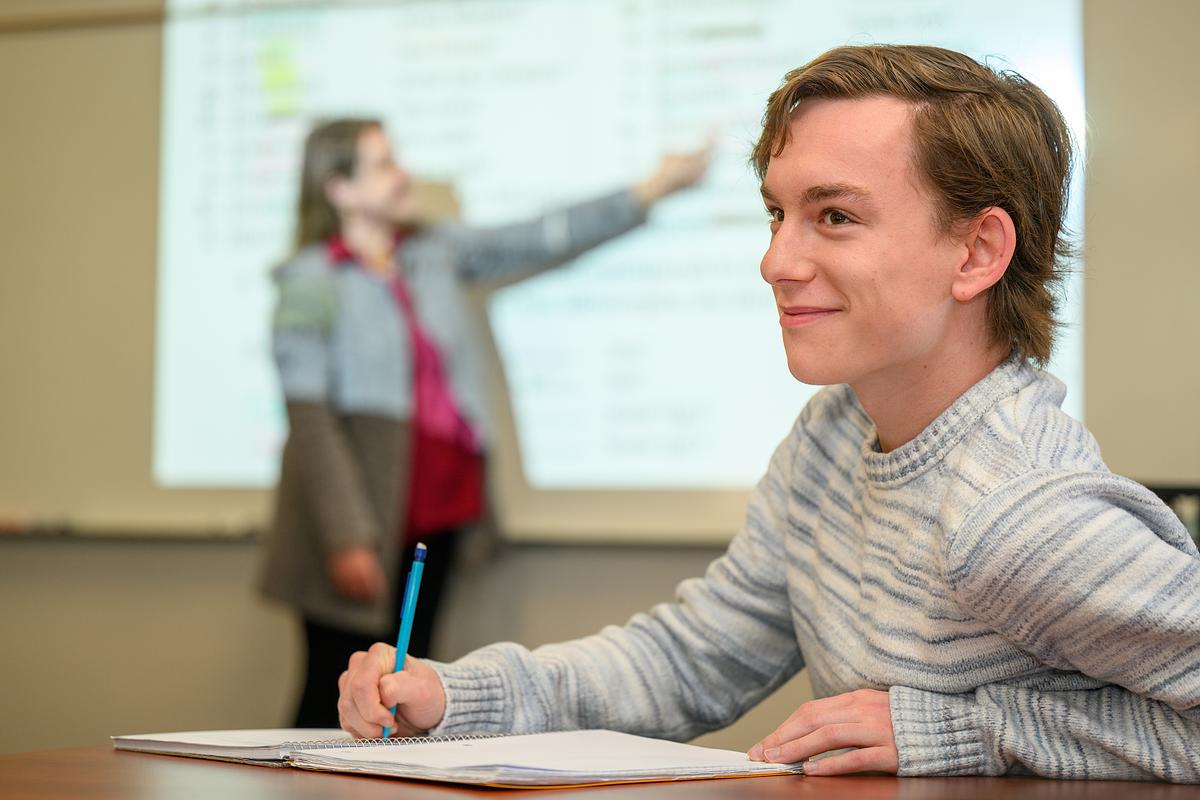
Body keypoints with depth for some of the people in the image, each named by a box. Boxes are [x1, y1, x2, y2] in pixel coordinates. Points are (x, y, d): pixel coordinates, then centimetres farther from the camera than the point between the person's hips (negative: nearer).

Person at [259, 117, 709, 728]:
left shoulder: (432, 254, 11)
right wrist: (346, 539, -17)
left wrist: (652, 189, 12)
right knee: (335, 698, -4)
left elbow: (538, 241, 14)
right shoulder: (311, 283, -6)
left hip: (433, 513, 6)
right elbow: (309, 420, -11)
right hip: (360, 524, -6)